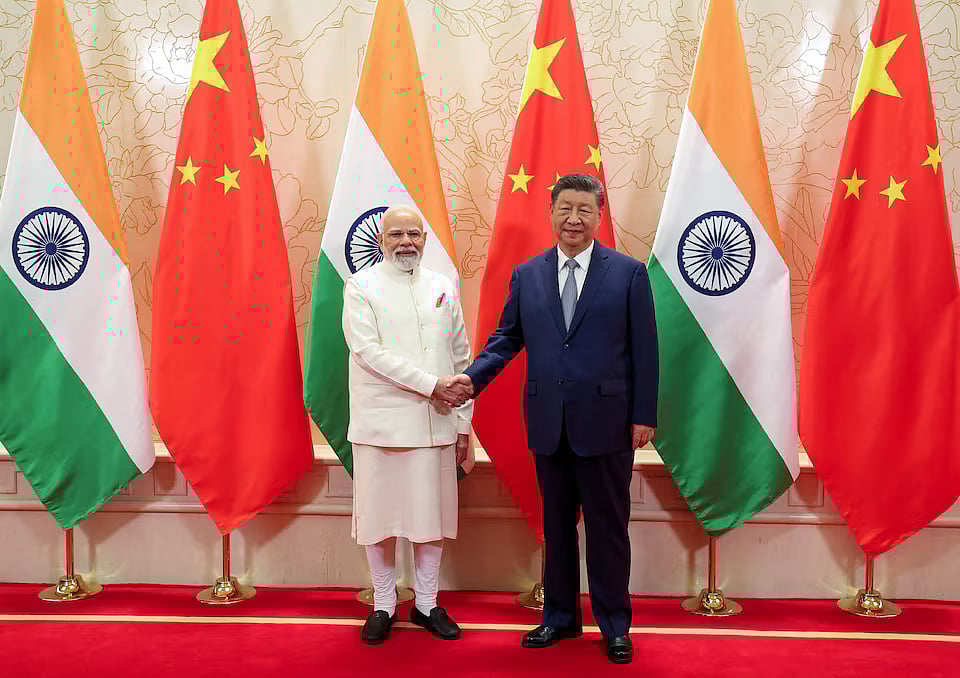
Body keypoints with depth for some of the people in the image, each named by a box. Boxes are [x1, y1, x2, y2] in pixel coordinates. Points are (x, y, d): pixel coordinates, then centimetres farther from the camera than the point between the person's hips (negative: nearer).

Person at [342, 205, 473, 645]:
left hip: (436, 423, 3)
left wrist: (464, 421, 8)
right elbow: (369, 351, -12)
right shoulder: (360, 287, -1)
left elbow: (461, 357, 11)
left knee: (433, 514, 10)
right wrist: (430, 385, -17)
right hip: (380, 423, -3)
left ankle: (426, 604, 27)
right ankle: (383, 605, 24)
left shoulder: (443, 287, 10)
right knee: (380, 516, 6)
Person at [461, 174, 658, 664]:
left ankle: (614, 625, 25)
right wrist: (472, 377, -6)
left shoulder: (629, 273, 0)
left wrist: (644, 416, -5)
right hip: (548, 423, 3)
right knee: (556, 526, 15)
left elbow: (644, 349, -2)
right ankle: (560, 617, 31)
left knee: (607, 528, 8)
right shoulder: (526, 275, 7)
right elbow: (507, 339, 11)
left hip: (605, 422, -3)